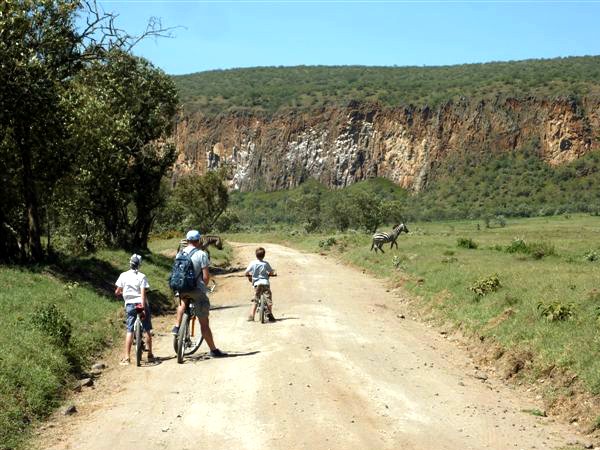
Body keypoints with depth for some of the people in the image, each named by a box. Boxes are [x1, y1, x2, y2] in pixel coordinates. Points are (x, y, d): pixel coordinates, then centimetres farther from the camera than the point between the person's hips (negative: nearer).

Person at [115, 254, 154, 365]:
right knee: (147, 330, 9)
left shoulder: (123, 275, 1)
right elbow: (143, 293, -13)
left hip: (130, 305, 1)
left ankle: (126, 358, -3)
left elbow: (117, 292, 3)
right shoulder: (142, 276, -5)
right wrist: (143, 308, -16)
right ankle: (150, 355, 14)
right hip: (141, 304, -1)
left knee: (129, 330, 3)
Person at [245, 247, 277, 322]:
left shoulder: (253, 263, -1)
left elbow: (246, 272, -2)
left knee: (255, 301, 7)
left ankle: (251, 316, 1)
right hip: (265, 283, 0)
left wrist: (249, 276, 19)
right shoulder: (266, 263, 1)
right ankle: (270, 316, 7)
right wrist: (269, 274, 32)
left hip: (257, 283, 1)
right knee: (268, 300, 7)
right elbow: (272, 272, 9)